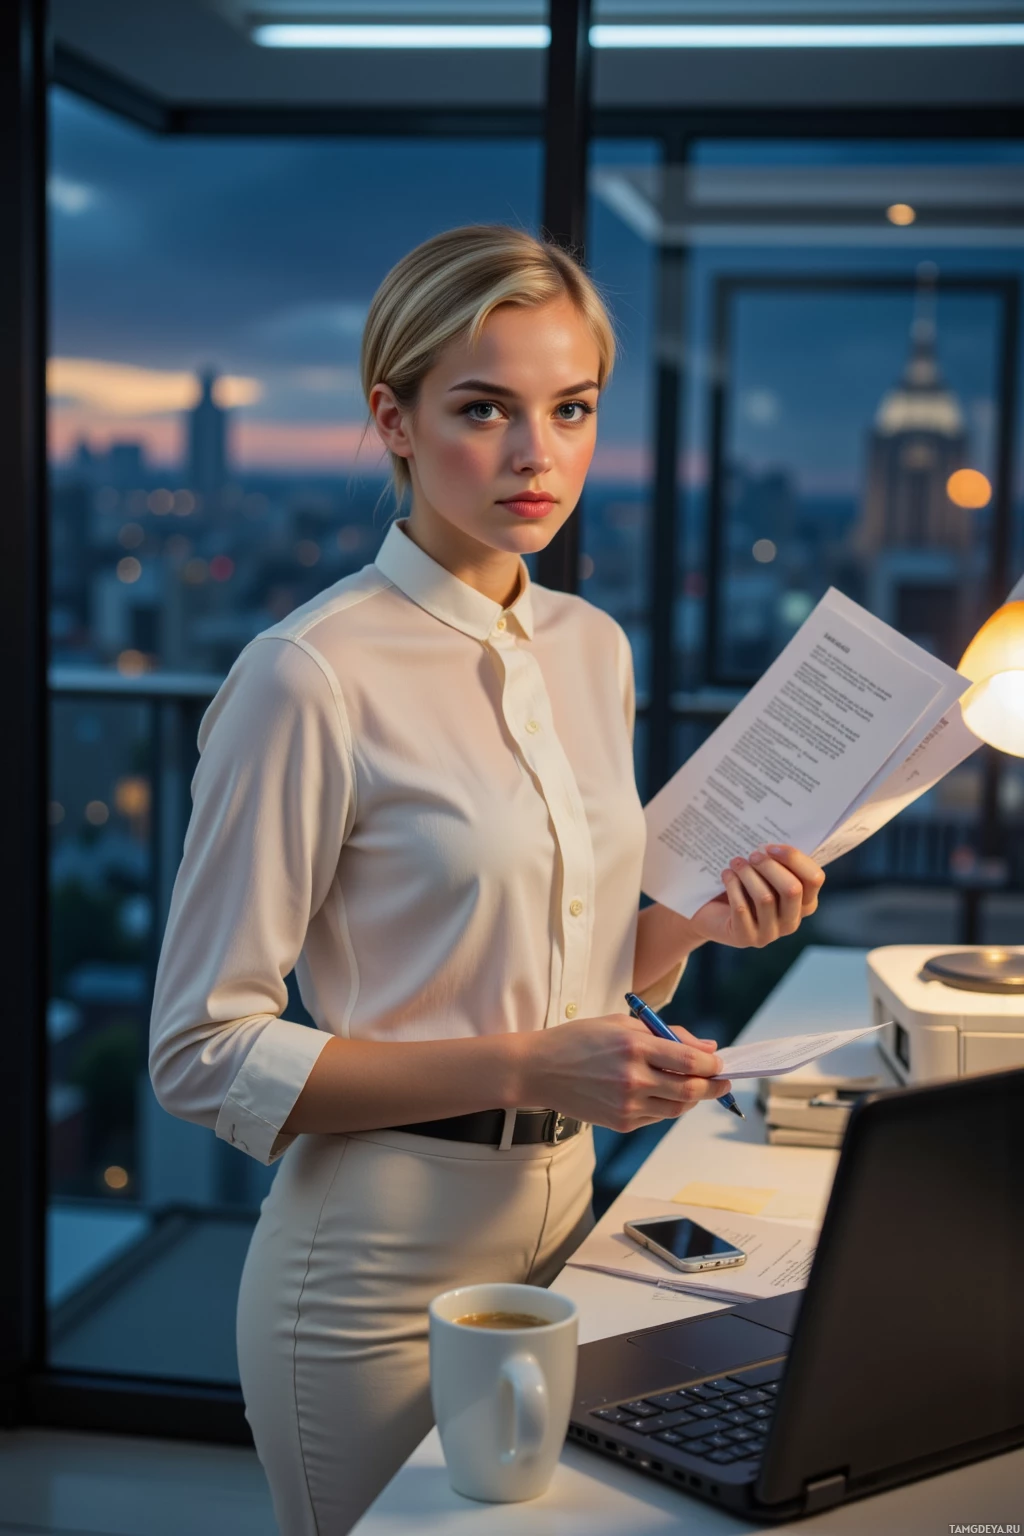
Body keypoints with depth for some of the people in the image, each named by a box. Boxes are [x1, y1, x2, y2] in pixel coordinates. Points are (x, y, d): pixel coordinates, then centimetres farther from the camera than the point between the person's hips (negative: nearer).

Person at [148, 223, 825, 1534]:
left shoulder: (594, 649, 6)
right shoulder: (311, 677, -17)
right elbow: (205, 1052, -16)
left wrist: (697, 923, -3)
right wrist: (524, 1066, -22)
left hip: (563, 1218, 7)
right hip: (386, 1265, -6)